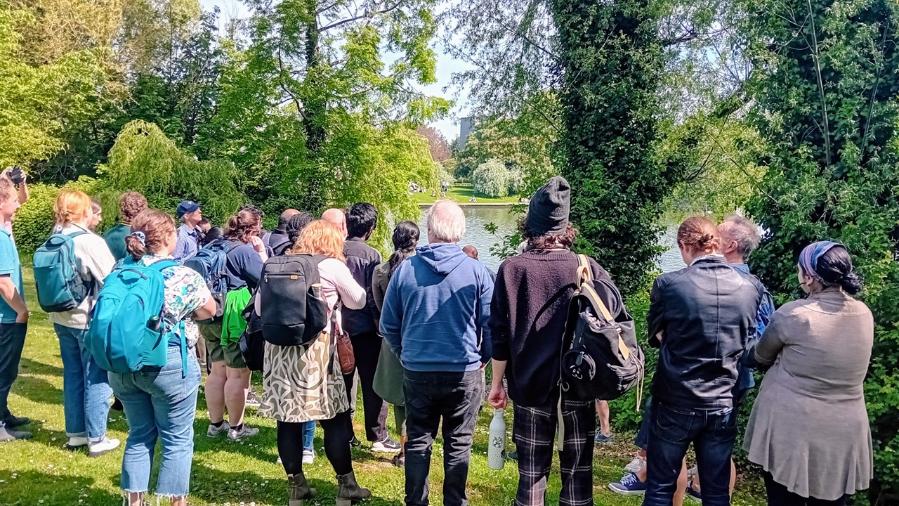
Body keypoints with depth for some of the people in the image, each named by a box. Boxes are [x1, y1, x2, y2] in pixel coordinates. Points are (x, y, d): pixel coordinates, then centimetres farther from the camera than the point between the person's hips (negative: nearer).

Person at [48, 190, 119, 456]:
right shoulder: (91, 242, -19)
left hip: (62, 318, 7)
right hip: (90, 320, -7)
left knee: (73, 376, 17)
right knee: (97, 380, 3)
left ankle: (75, 432, 27)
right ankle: (96, 439, 9)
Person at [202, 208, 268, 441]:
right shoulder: (245, 251, -14)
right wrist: (262, 253, -6)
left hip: (211, 318, 8)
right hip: (235, 319, -8)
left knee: (218, 371, 16)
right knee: (238, 374, 2)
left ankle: (215, 423, 25)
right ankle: (236, 427, 10)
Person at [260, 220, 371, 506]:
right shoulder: (333, 266, 1)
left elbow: (260, 306, 13)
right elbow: (358, 302, 11)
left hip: (279, 347, 5)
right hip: (314, 349, -4)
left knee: (287, 418, 9)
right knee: (335, 418, 6)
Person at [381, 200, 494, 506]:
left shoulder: (405, 269, -5)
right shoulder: (476, 271, -9)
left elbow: (388, 324, 2)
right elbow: (490, 324, -5)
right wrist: (482, 359, 12)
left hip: (417, 371, 1)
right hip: (464, 372, -1)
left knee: (417, 441, 15)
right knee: (458, 444, 12)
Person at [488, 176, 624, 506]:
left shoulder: (511, 269, -7)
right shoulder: (588, 269, -6)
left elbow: (500, 335, -4)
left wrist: (497, 383, 7)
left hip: (530, 388, 0)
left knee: (532, 474, 10)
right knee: (578, 473, 11)